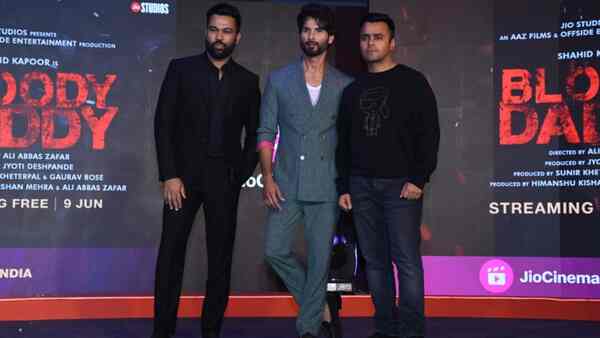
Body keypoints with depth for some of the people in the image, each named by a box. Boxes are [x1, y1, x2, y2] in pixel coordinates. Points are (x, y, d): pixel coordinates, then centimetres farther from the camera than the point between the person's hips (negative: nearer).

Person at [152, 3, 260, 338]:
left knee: (221, 258, 4)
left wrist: (241, 176, 2)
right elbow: (163, 124, -2)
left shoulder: (248, 80, 8)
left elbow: (255, 133, 12)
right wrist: (169, 175, -9)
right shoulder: (181, 69, 3)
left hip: (224, 179, 2)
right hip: (183, 175, -1)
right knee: (171, 254, -2)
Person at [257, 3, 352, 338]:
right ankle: (317, 303, 23)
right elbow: (266, 132, 3)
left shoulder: (345, 85, 4)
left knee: (319, 257, 3)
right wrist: (268, 177, -6)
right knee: (276, 251, 0)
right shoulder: (279, 80, 5)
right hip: (287, 184, 1)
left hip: (326, 186, -1)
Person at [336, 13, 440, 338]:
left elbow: (429, 134, -5)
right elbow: (343, 143, 17)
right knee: (375, 260, 7)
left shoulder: (412, 82, 1)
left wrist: (418, 179, -13)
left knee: (406, 259, -7)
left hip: (400, 184, -5)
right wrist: (343, 187, 10)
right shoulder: (352, 90, 15)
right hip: (361, 186, 5)